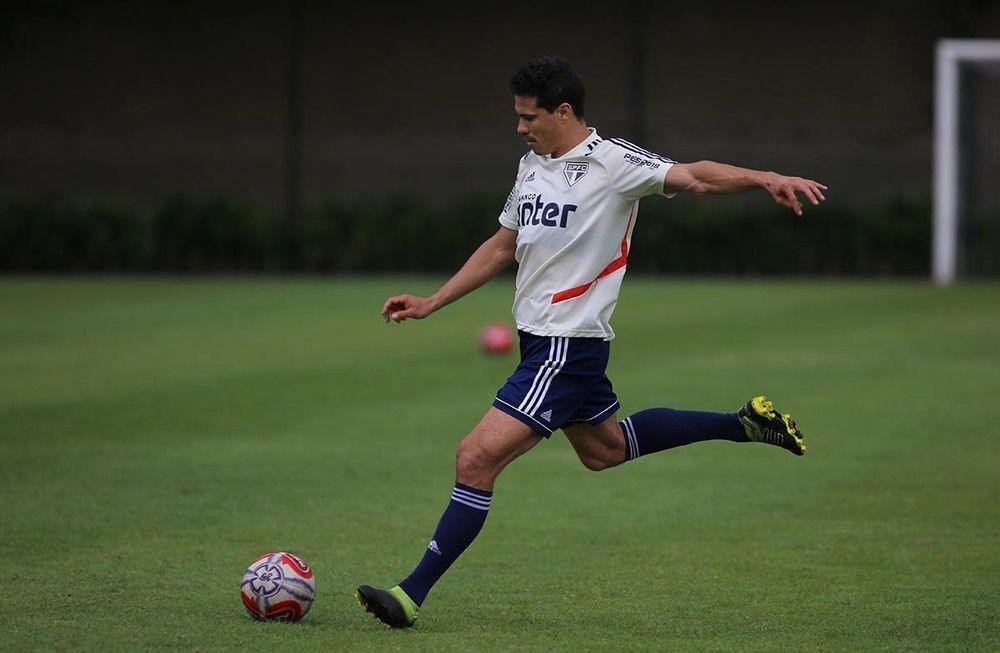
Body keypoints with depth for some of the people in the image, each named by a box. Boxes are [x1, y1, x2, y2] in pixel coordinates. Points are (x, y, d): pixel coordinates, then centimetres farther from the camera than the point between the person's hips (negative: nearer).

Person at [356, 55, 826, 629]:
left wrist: (766, 179, -41)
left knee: (477, 459, -15)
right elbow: (503, 246, 21)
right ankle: (745, 424, 35)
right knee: (604, 448, 27)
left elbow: (694, 176, -24)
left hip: (568, 347, -10)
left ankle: (412, 596, -12)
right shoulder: (533, 166, 11)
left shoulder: (611, 162, -14)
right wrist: (430, 303, 19)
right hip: (542, 340, 10)